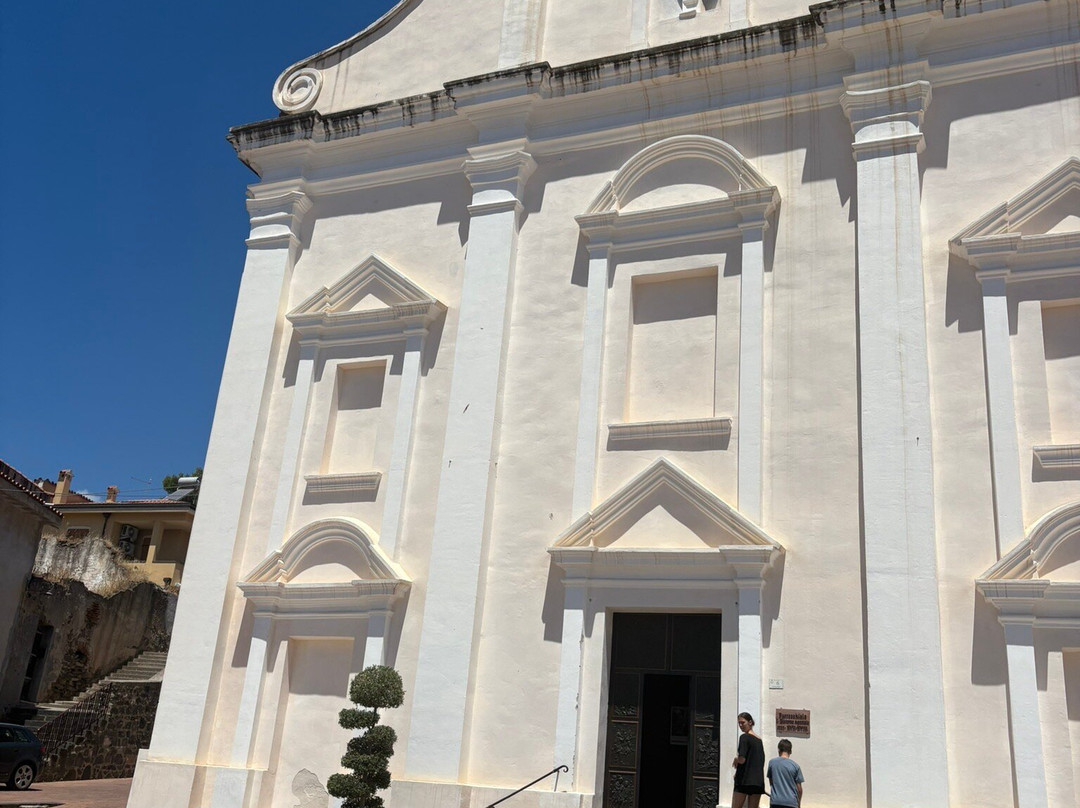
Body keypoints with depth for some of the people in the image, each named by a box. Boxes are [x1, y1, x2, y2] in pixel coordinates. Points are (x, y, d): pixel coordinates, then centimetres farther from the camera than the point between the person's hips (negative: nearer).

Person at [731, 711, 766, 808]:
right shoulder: (759, 740, 14)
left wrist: (735, 760, 6)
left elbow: (742, 759, -17)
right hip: (758, 781, 7)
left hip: (744, 781, -7)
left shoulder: (744, 737, -7)